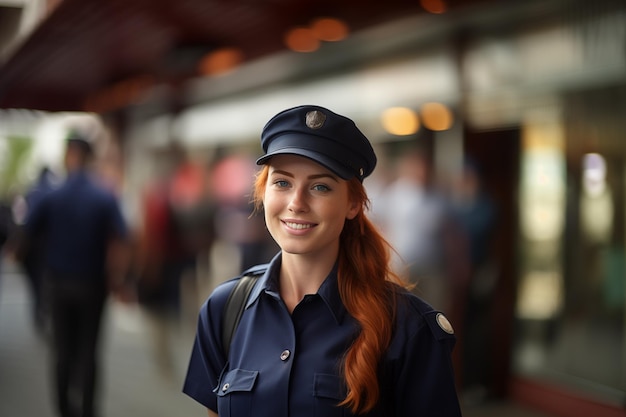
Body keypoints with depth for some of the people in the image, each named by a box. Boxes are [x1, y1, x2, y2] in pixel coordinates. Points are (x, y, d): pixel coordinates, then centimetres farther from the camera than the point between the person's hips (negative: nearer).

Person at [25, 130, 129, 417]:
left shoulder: (51, 196, -9)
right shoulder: (105, 197, -10)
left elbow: (30, 233, -5)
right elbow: (118, 239, -15)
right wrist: (116, 276, -2)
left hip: (58, 281, 1)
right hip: (92, 282, -1)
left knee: (63, 347, 13)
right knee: (88, 348, 9)